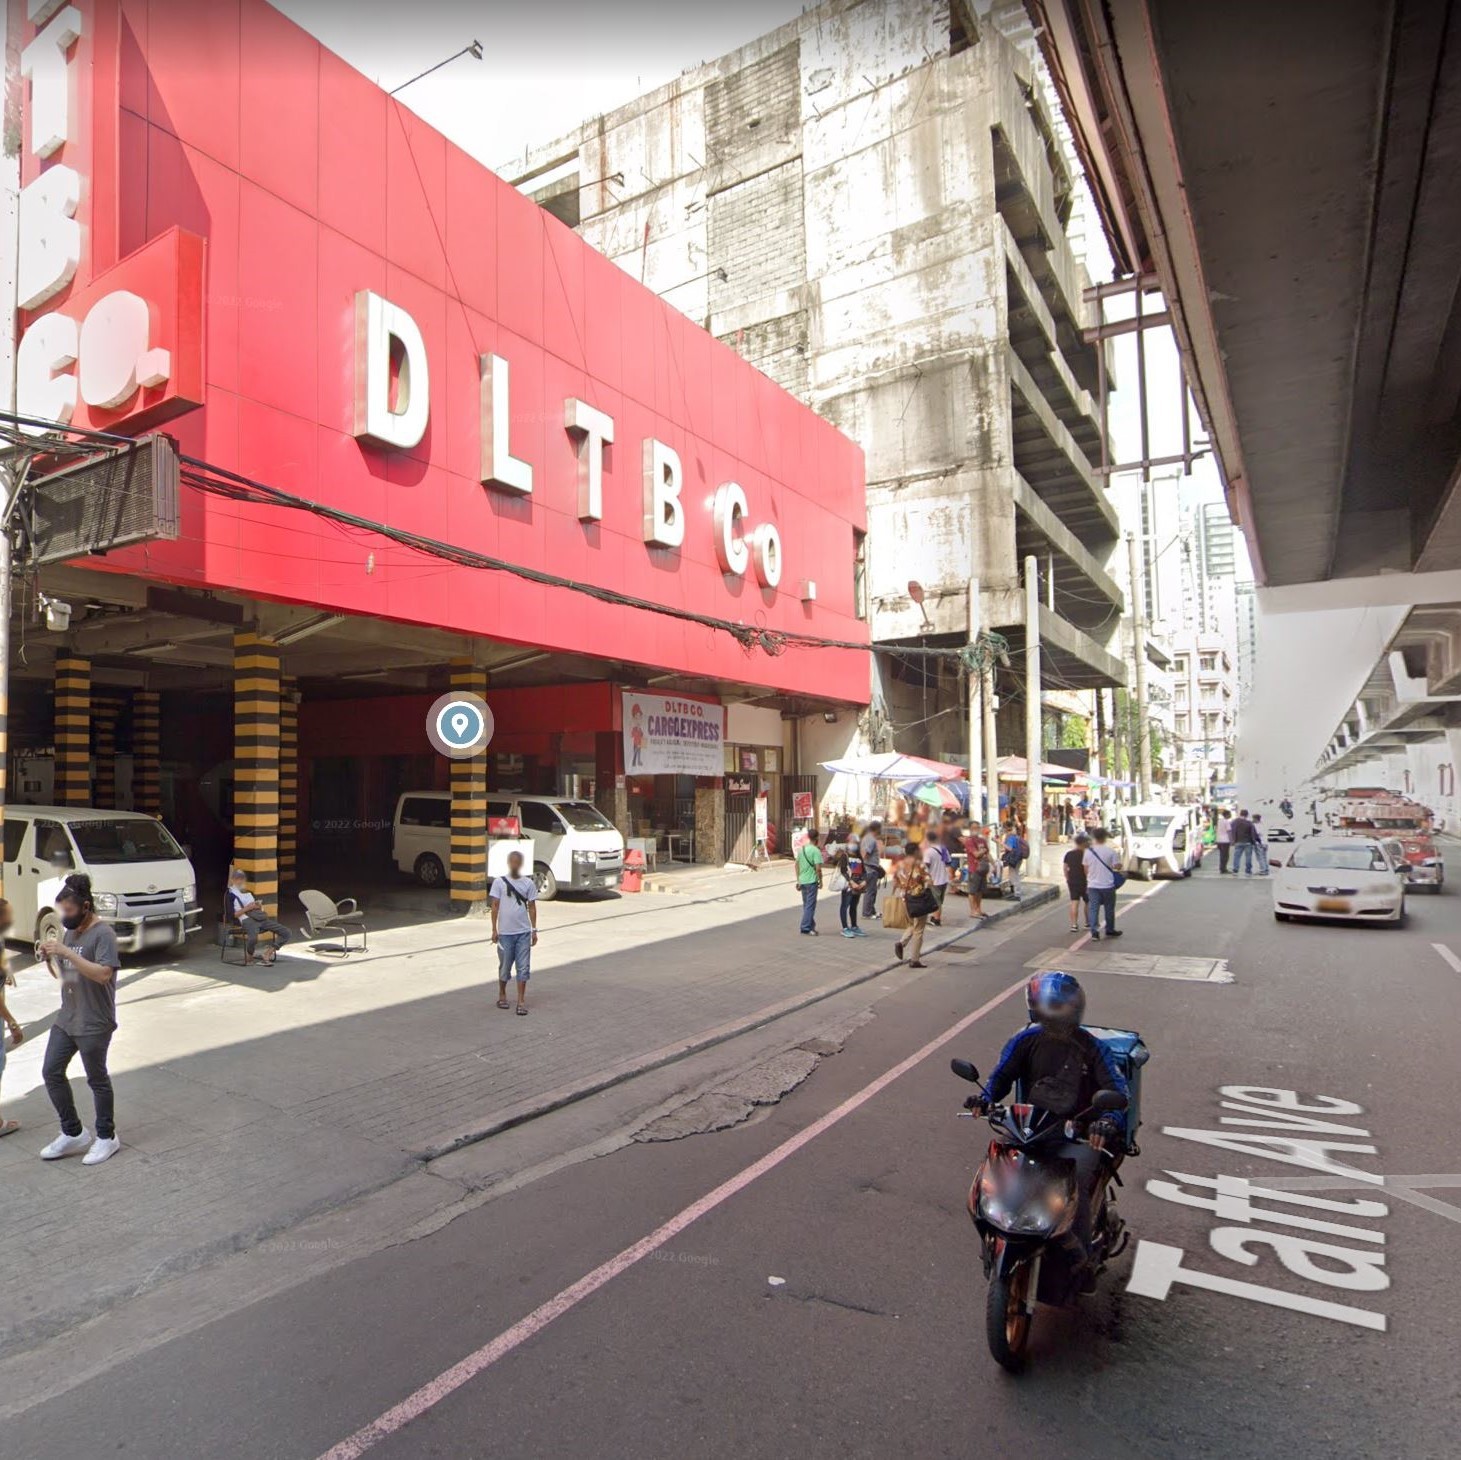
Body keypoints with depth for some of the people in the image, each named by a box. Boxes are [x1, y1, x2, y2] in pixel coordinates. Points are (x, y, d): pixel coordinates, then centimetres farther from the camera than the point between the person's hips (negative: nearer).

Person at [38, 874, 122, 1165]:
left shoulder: (103, 934, -16)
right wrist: (49, 958, -3)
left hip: (94, 1024, -8)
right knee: (51, 1072, 9)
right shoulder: (69, 932, 9)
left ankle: (106, 1137, 21)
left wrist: (66, 952, -29)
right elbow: (60, 974, 18)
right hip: (66, 1018, 8)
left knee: (97, 1079, 4)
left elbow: (103, 974, -27)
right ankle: (73, 1133, 25)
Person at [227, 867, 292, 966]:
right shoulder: (231, 895, 10)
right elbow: (232, 914, -2)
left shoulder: (249, 893, 32)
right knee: (253, 938, -39)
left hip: (261, 918, 7)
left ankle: (268, 953, -4)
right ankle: (249, 956, -8)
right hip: (247, 920, -7)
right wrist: (247, 908, -9)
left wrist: (259, 906, 6)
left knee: (286, 932, -8)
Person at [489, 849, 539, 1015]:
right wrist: (494, 929, -3)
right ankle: (502, 995, 29)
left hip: (524, 932, 1)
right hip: (505, 932, -1)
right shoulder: (499, 882, -1)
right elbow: (495, 906, 0)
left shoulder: (529, 883, 3)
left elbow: (532, 907, 7)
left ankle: (521, 1001, 7)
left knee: (523, 967, 0)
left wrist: (534, 930, 5)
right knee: (505, 966, 10)